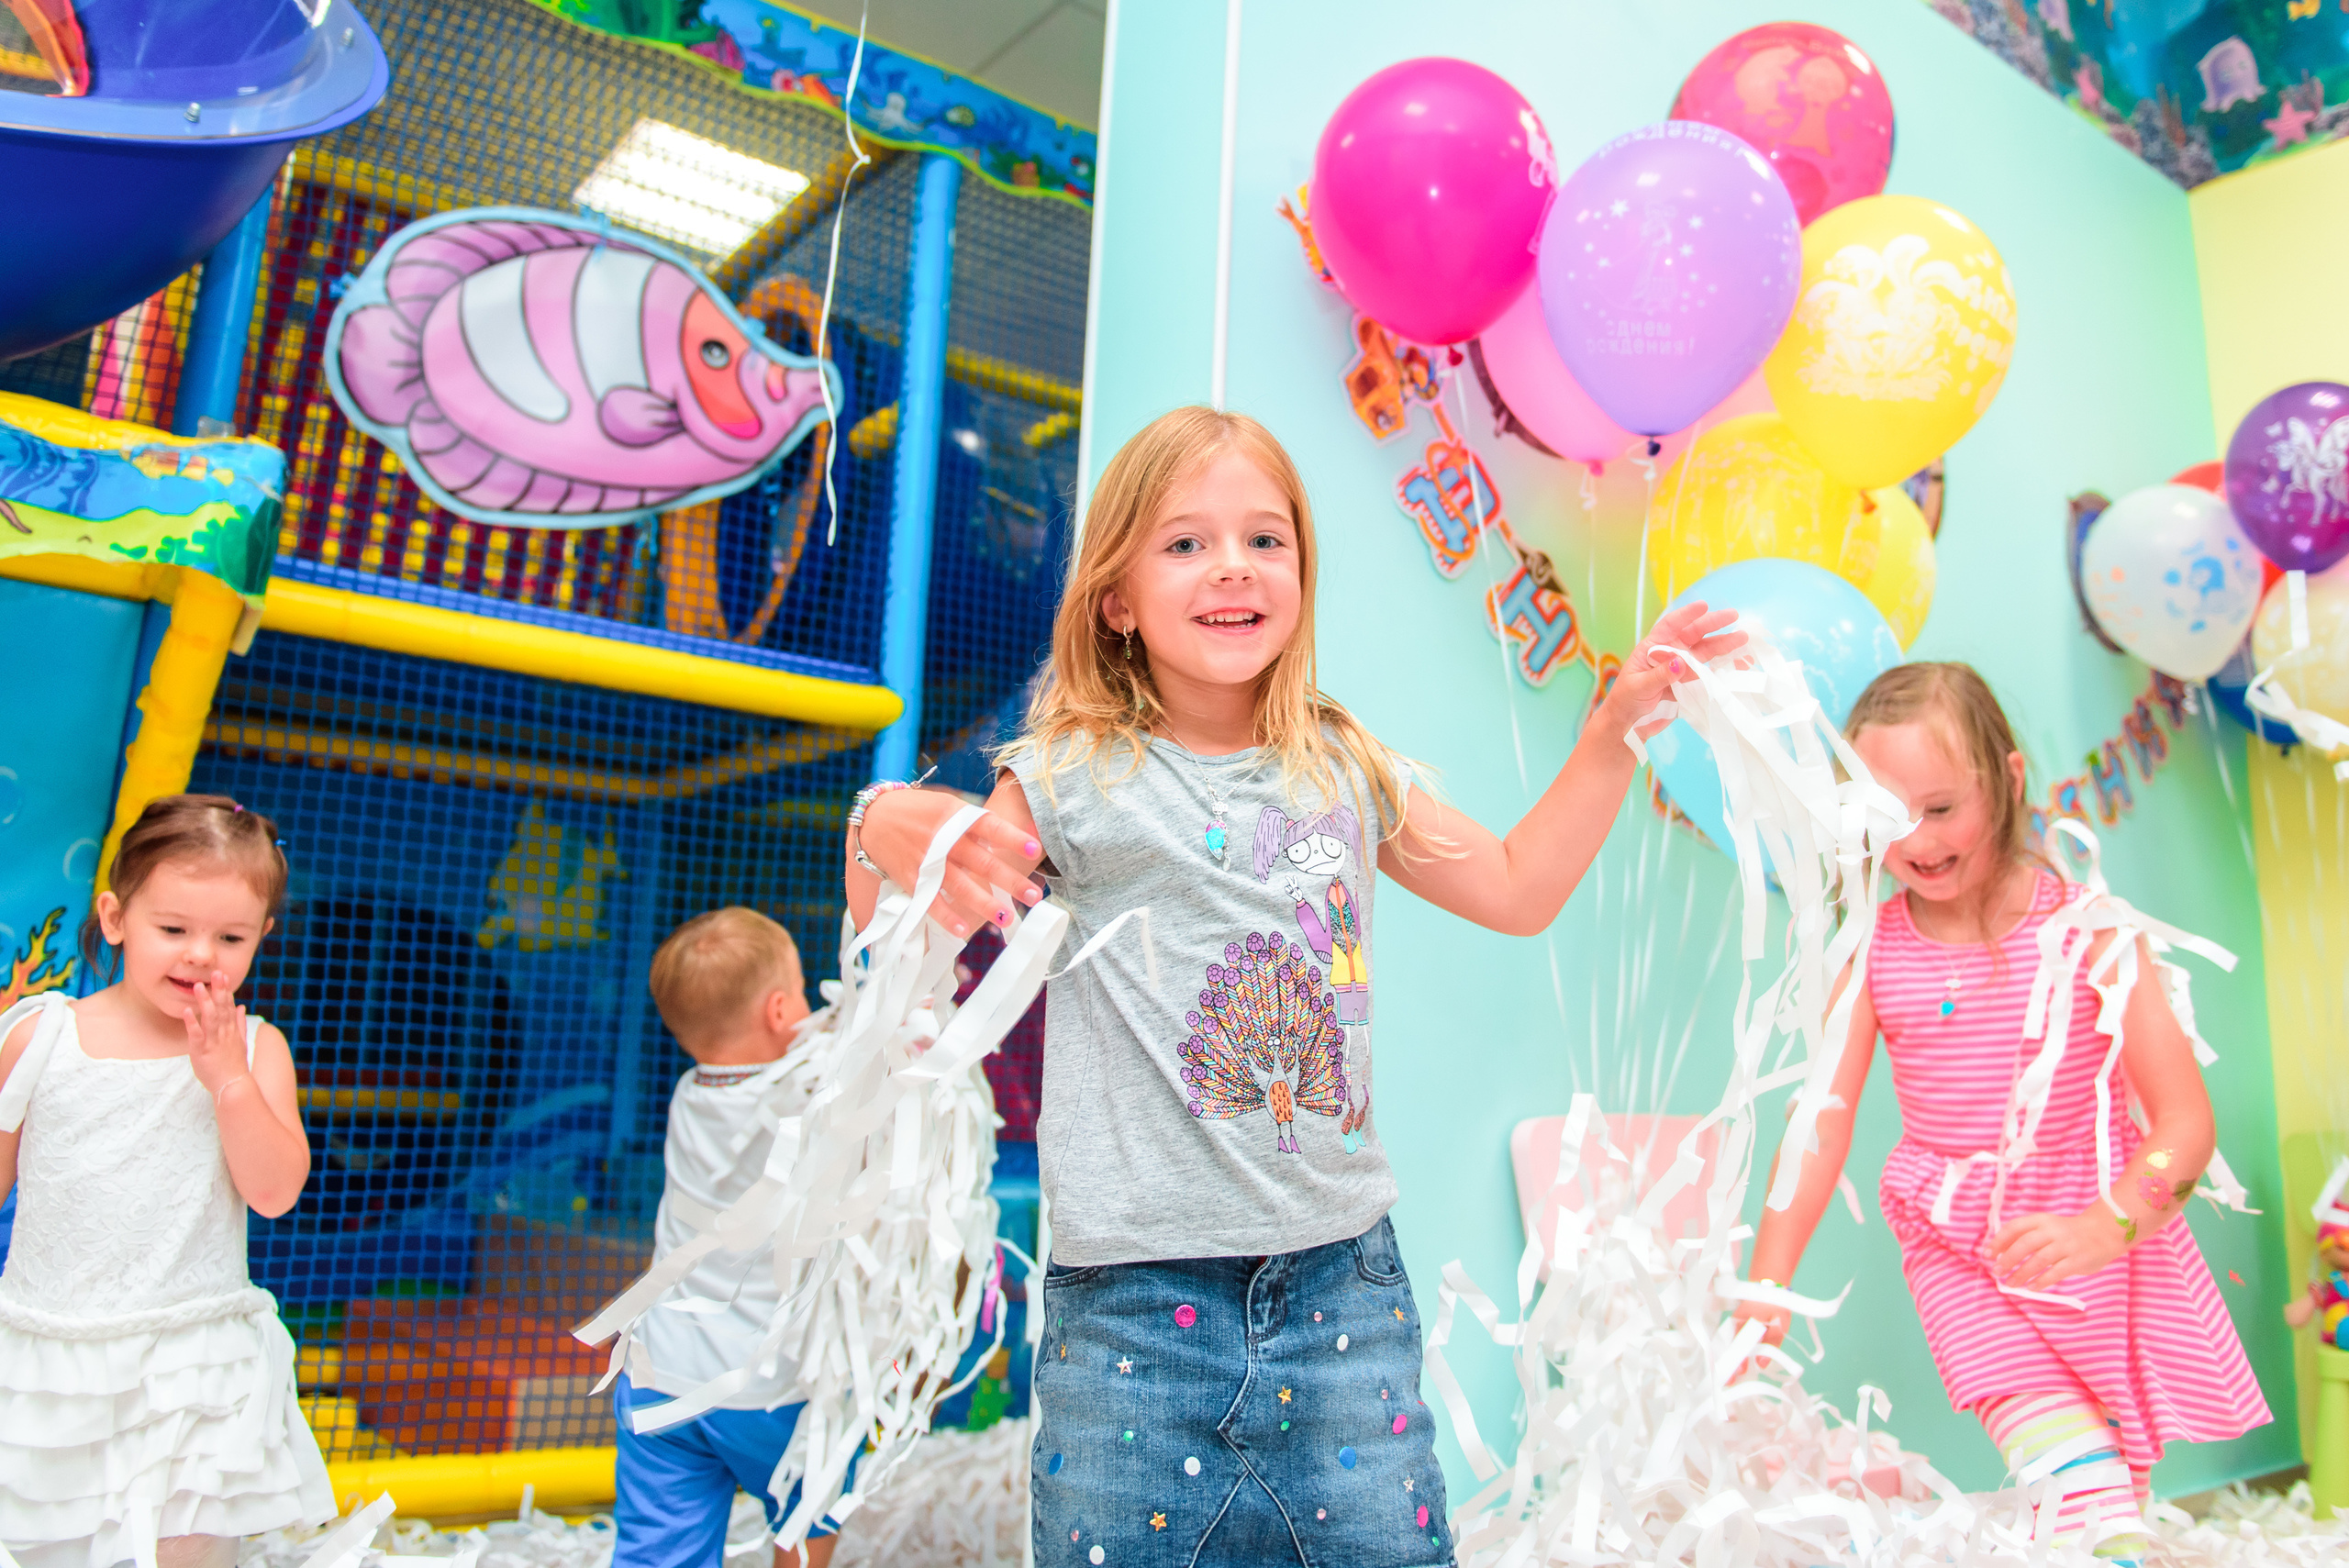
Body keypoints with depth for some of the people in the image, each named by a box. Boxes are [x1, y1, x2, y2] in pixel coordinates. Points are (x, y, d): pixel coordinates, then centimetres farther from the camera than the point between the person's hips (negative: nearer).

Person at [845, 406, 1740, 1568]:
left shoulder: (1345, 769, 8)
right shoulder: (1076, 777, -6)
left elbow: (1518, 889, 19)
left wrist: (1616, 727, 15)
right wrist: (884, 832, -25)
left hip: (1341, 1273, 4)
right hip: (1134, 1295, -3)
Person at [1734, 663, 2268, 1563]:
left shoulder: (2086, 928, -11)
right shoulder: (1870, 949, -6)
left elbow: (2185, 1122, -12)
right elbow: (1821, 1122, -6)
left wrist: (2103, 1227, -31)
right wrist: (1764, 1295, -12)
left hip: (2105, 1248, 0)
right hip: (1962, 1254, 0)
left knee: (2120, 1486, 8)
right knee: (2074, 1482, -15)